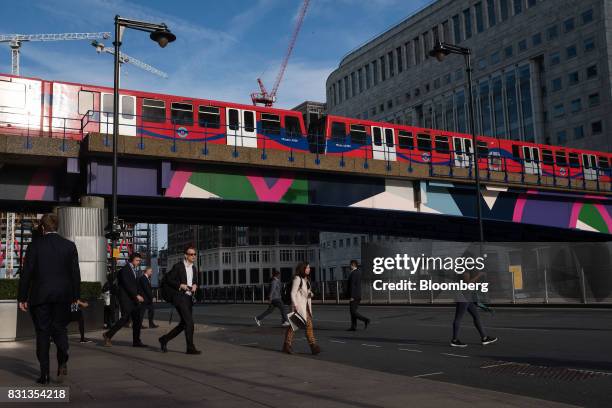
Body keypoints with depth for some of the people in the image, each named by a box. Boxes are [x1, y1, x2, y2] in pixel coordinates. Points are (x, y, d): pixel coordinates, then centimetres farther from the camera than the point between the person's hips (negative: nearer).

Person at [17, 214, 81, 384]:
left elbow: (26, 273, -3)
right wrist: (75, 295, 11)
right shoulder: (69, 245, 2)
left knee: (42, 332, 6)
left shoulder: (35, 246, -3)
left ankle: (44, 374, 6)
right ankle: (63, 361, -11)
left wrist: (22, 298, 3)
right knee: (60, 328, 13)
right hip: (63, 295, 1)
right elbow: (75, 273, 3)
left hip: (40, 296, -1)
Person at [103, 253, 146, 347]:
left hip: (134, 298, 9)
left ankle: (136, 341, 8)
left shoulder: (134, 270, 18)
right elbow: (127, 284, -19)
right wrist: (136, 295, -22)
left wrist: (137, 296, 11)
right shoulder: (125, 269, -10)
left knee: (137, 320, 5)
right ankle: (108, 335, 1)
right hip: (126, 298, -9)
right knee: (125, 318, -12)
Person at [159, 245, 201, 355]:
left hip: (188, 298, 8)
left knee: (184, 323, 10)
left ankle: (164, 339, 24)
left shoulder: (194, 268, 15)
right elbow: (166, 280, -7)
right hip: (179, 297, -8)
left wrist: (195, 286, 3)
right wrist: (180, 285, -17)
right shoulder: (178, 266, -7)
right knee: (189, 322, -11)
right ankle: (190, 348, -4)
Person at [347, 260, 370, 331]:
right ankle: (353, 327, 9)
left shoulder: (353, 273, -16)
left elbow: (352, 285, -20)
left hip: (353, 295, -9)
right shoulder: (359, 272, 12)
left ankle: (365, 320, -15)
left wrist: (351, 296, -21)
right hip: (358, 295, 9)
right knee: (353, 311, 11)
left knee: (353, 312, -5)